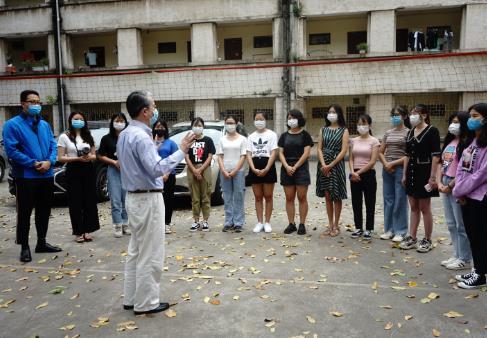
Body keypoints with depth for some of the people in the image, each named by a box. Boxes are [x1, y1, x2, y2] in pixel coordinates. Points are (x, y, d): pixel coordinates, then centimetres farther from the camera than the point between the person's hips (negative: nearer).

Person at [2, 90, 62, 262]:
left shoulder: (45, 125, 14)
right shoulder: (12, 125, -5)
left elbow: (53, 145, 9)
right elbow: (11, 150, -13)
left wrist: (49, 162, -10)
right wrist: (33, 164, -18)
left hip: (47, 176, 6)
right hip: (26, 177, -6)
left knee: (44, 211, 13)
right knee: (25, 213, 1)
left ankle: (41, 243, 26)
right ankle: (24, 247, 13)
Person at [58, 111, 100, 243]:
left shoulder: (88, 136, 12)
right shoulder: (64, 137, 0)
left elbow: (94, 155, 13)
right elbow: (60, 158, -5)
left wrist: (89, 157, -10)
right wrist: (77, 158, -17)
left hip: (88, 170, 4)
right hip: (73, 171, -3)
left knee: (89, 200, 2)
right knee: (75, 202, -1)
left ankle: (87, 230, 11)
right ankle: (78, 232, 6)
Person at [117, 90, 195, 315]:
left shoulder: (125, 134, 12)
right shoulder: (141, 137, -20)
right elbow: (157, 169, -26)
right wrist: (181, 151, -21)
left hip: (134, 197, 10)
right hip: (147, 200, -10)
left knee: (136, 251, 17)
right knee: (150, 254, 0)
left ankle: (131, 298, 26)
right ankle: (145, 303, 11)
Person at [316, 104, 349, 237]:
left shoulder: (344, 131, 1)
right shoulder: (323, 129, 11)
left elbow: (344, 151, -8)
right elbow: (319, 149, 4)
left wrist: (330, 165, -15)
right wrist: (323, 165, -12)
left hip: (337, 165, -3)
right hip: (323, 165, 3)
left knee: (336, 196, 3)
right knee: (327, 196, 7)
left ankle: (336, 226, 13)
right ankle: (330, 225, 16)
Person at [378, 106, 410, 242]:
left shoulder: (408, 133, -3)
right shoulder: (388, 133, 12)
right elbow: (380, 152, 12)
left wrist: (393, 163, -13)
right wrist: (386, 164, -5)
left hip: (400, 169, -5)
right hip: (387, 169, 5)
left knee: (400, 201, 0)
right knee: (388, 200, 9)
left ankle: (400, 232, 10)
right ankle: (389, 230, 19)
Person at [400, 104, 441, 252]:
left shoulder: (432, 131, -8)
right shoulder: (410, 132, 12)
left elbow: (436, 155, -13)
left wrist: (432, 177, -17)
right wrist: (404, 175, 12)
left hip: (424, 172, -6)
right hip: (411, 172, 7)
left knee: (424, 208, 1)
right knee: (413, 207, 11)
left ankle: (427, 240, 13)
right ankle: (412, 238, 18)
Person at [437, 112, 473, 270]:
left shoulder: (467, 143, -11)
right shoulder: (449, 141, 14)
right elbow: (441, 163, 13)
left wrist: (450, 186, -13)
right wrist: (439, 182, 2)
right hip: (445, 185, 8)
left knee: (461, 224, 1)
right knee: (451, 224, 15)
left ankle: (464, 259, 13)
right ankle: (457, 255, 27)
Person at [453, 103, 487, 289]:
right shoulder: (471, 141, 15)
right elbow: (461, 169, 11)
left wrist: (459, 190, -11)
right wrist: (459, 192, -1)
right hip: (466, 197, 8)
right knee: (471, 235, 14)